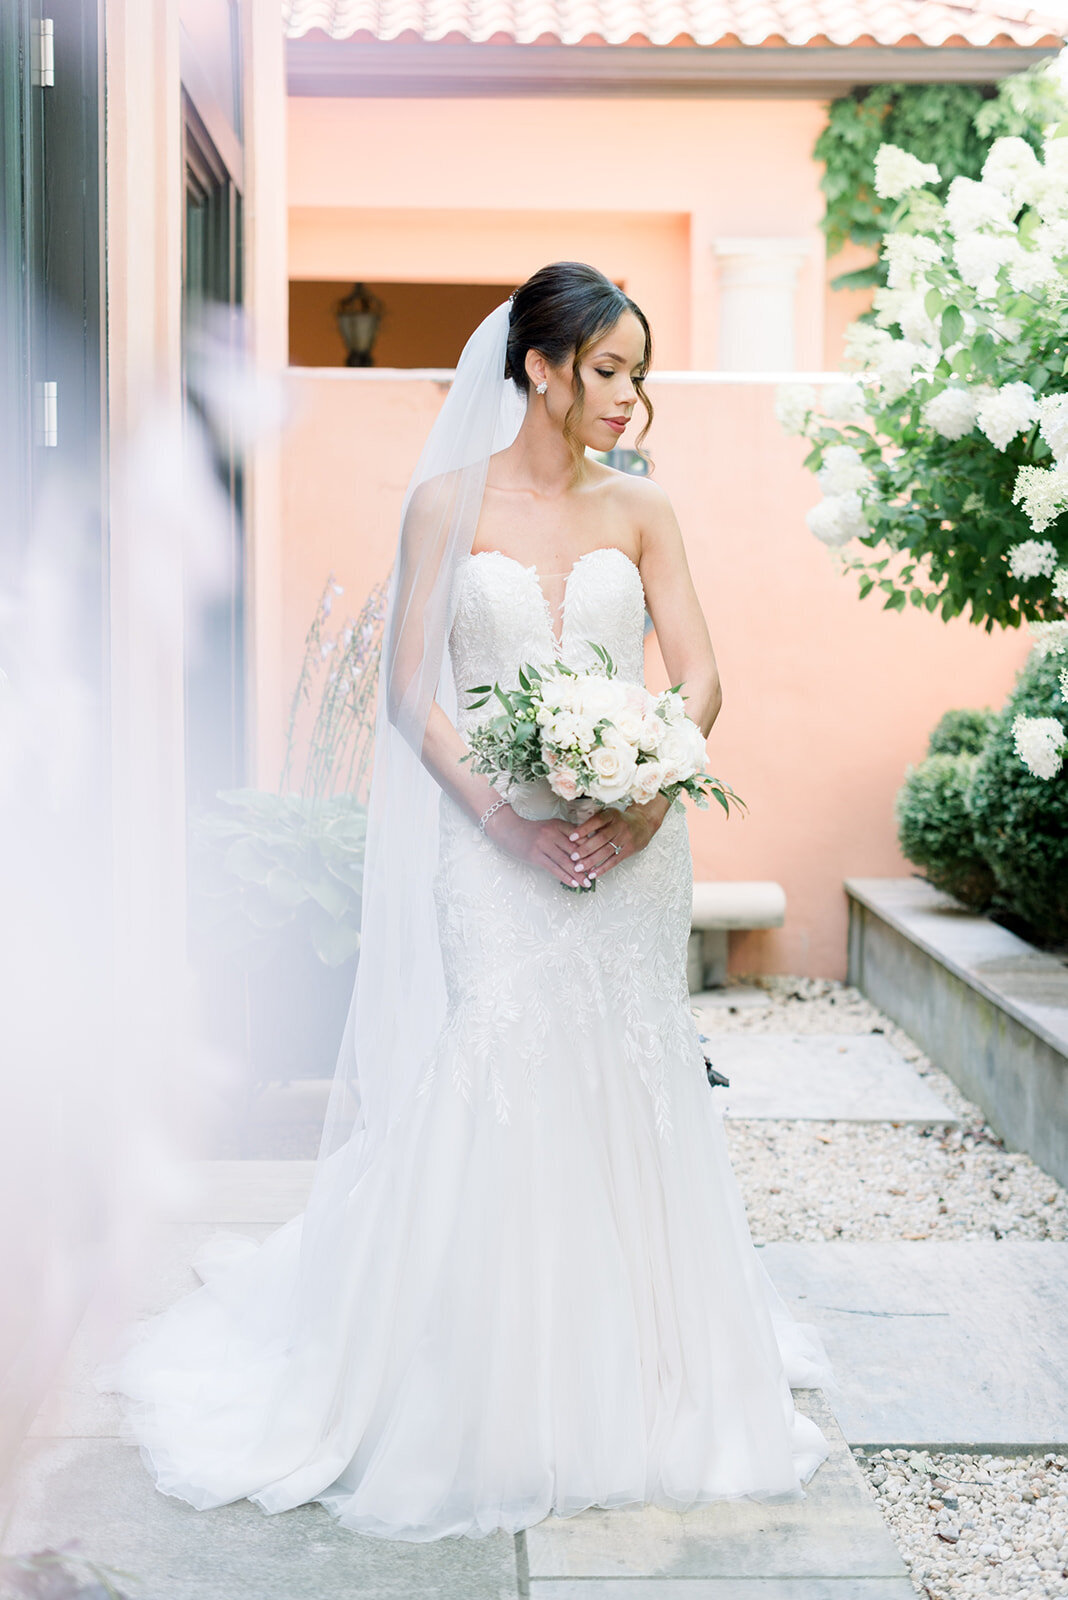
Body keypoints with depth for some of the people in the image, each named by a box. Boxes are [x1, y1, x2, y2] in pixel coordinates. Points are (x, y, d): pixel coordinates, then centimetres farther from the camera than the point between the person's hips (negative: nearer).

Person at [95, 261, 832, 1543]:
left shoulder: (639, 511, 10)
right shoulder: (449, 501, 2)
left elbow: (698, 676, 4)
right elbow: (413, 690, -2)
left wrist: (655, 793, -15)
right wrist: (508, 818, -15)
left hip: (627, 847, 3)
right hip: (495, 847, -2)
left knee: (623, 1094, 4)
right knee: (487, 1092, -7)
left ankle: (631, 1388, 20)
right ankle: (486, 1404, 8)